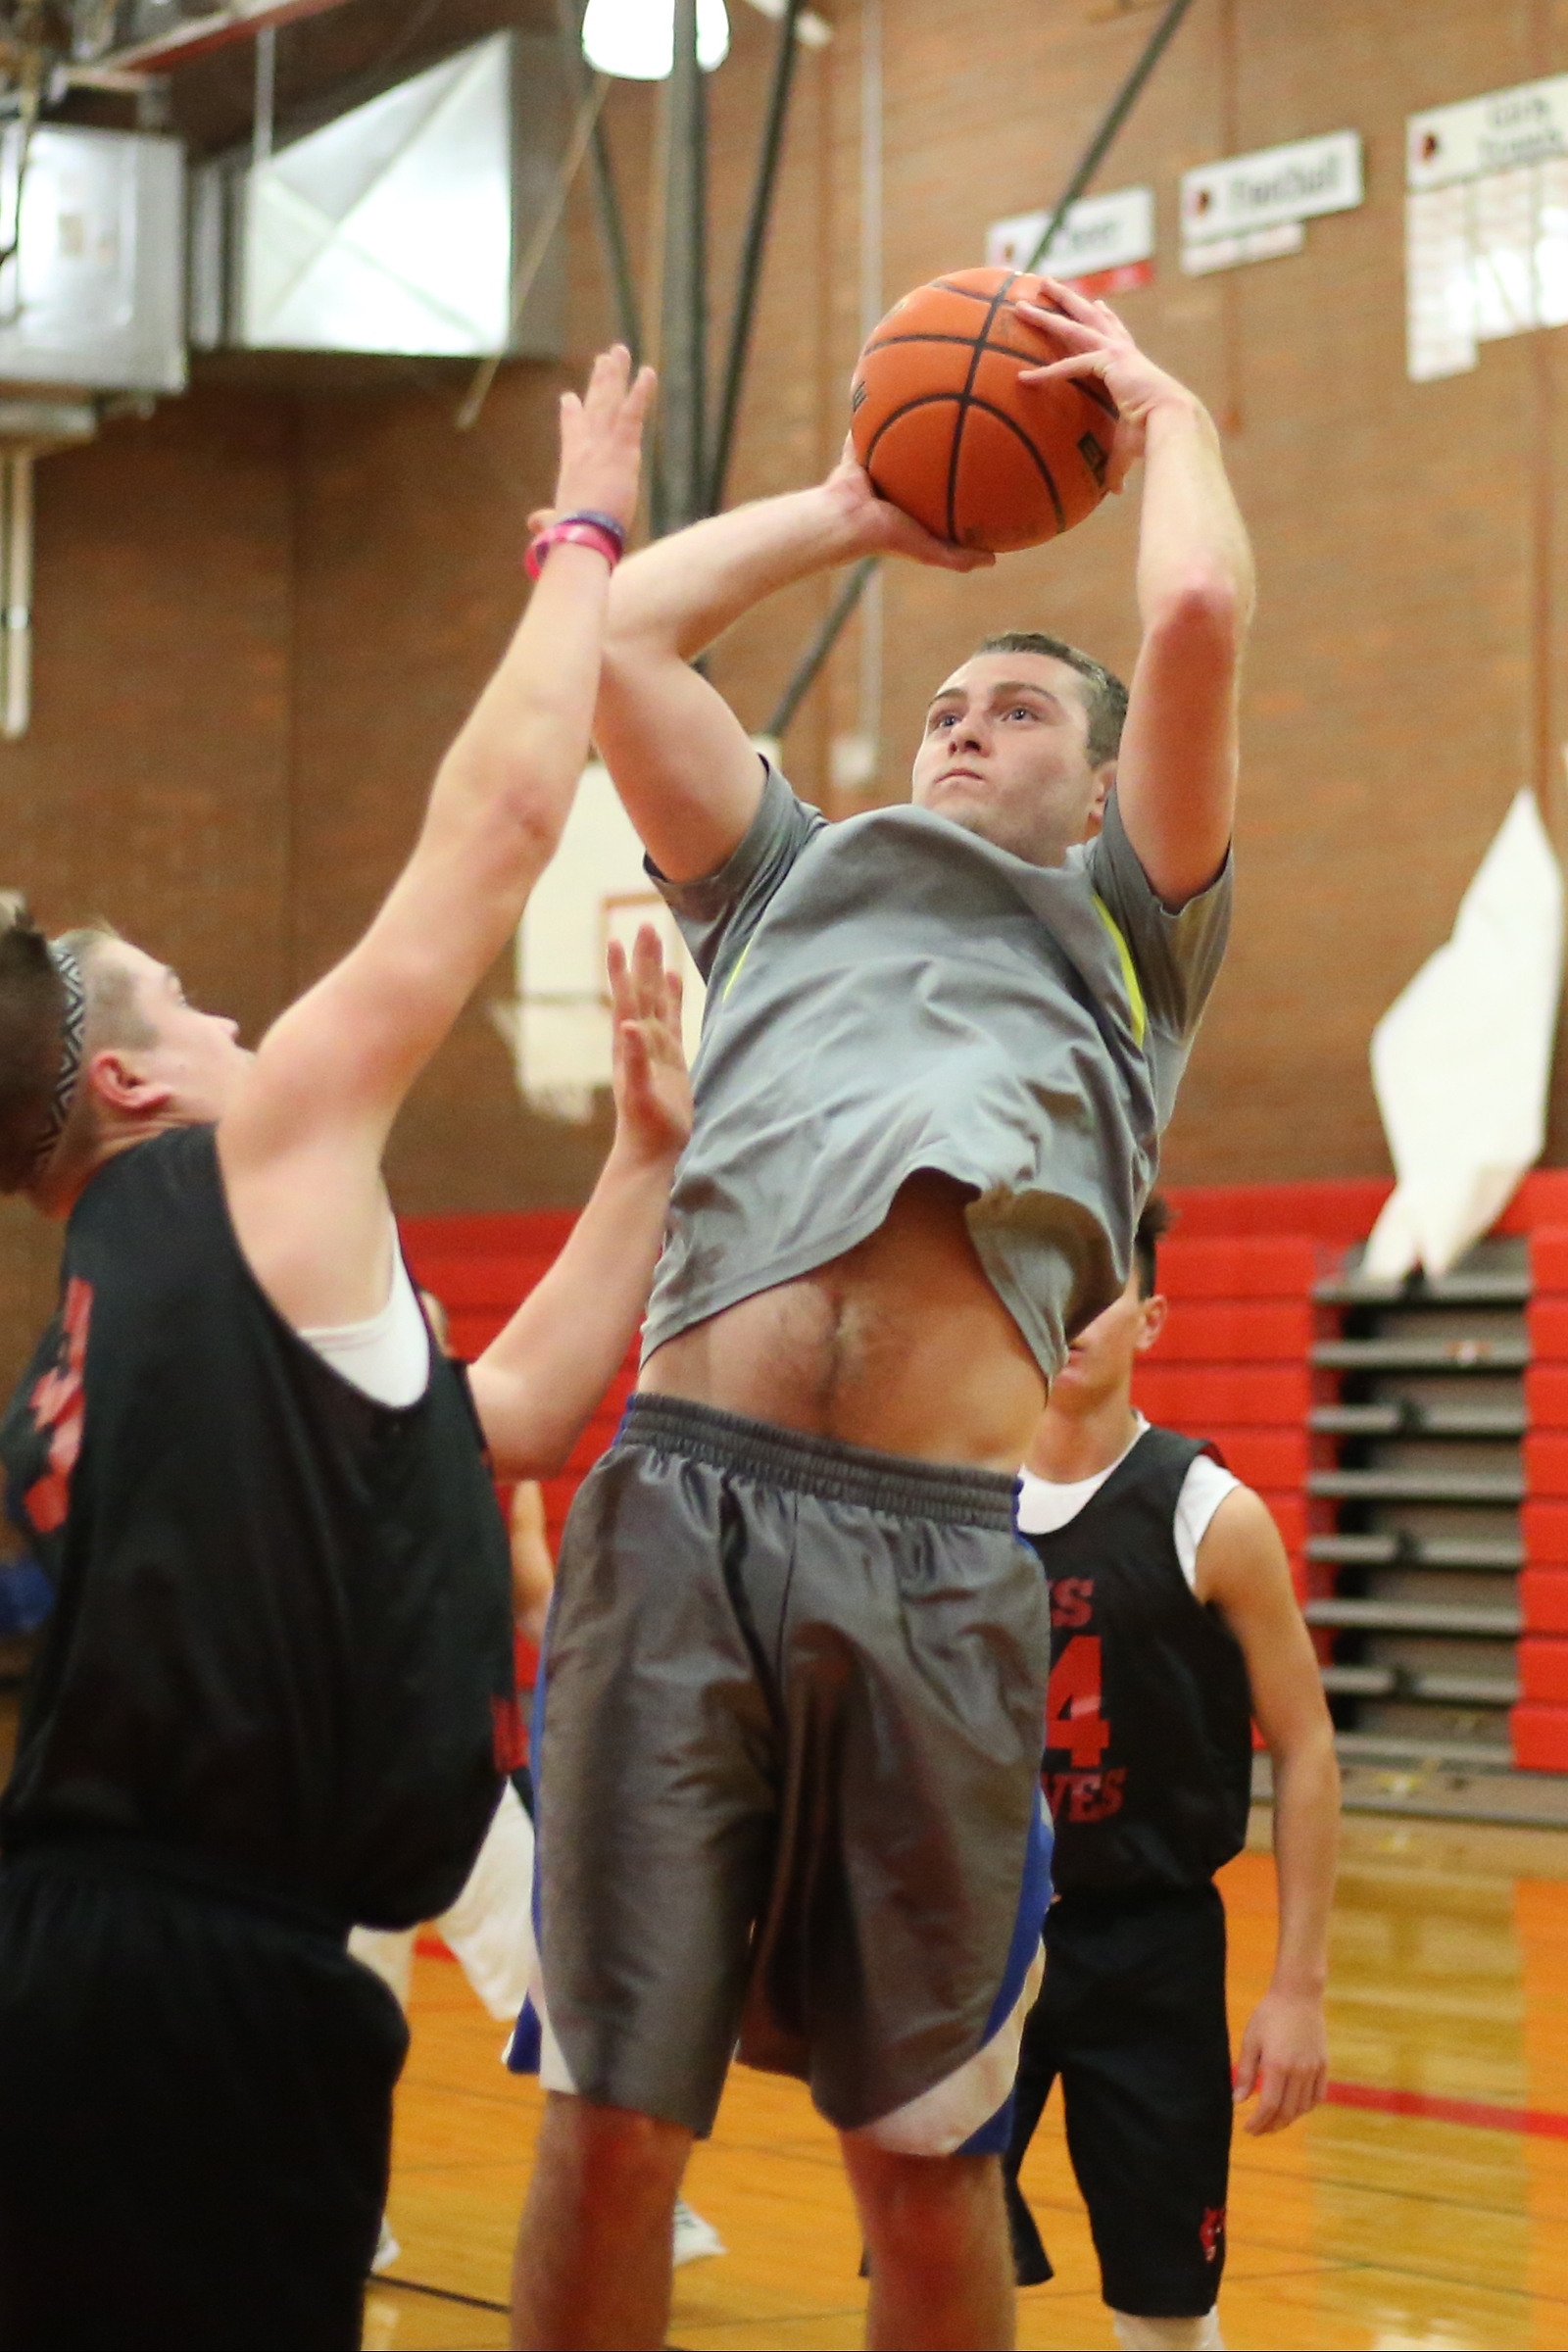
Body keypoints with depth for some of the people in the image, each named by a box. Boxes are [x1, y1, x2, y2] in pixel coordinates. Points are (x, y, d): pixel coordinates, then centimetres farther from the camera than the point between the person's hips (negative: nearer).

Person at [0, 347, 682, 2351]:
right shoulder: (252, 1174, -2)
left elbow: (513, 1413, 28)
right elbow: (502, 813, 3)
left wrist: (649, 1147, 30)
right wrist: (589, 536, 17)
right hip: (207, 1981, -9)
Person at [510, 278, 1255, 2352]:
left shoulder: (1123, 938, 23)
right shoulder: (791, 889, 30)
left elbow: (1200, 617, 10)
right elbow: (623, 636, 23)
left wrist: (1167, 415, 27)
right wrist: (858, 512, 34)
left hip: (936, 1553, -1)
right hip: (683, 1495, 2)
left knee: (925, 2160, 4)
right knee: (608, 2124, -1)